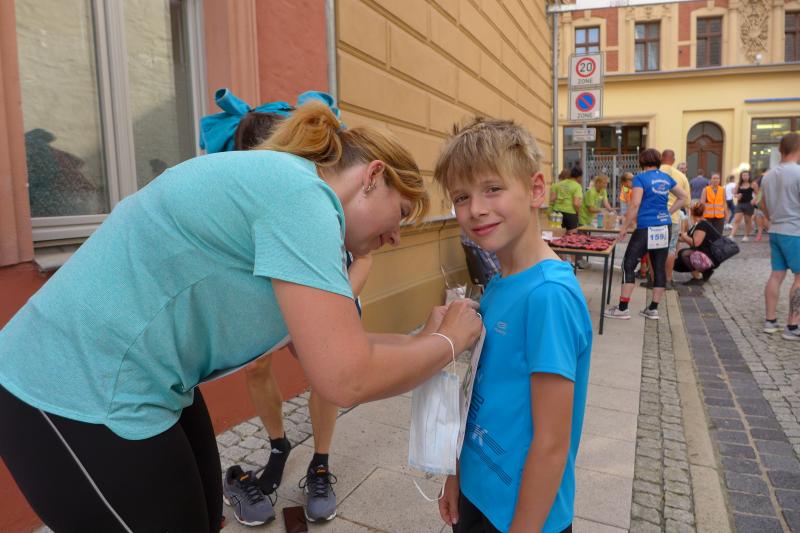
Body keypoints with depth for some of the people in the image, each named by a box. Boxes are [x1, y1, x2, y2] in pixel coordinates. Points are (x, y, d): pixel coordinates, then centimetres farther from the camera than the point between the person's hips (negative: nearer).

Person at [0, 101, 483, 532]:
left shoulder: (279, 182, 8)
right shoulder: (302, 192, -21)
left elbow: (327, 345, 10)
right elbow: (346, 380, -26)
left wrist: (423, 340, 8)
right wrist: (448, 342, -9)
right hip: (81, 400, -9)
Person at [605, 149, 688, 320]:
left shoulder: (640, 178, -7)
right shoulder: (666, 178, 11)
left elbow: (635, 205, -16)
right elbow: (683, 197, 20)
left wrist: (624, 227, -10)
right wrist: (668, 212, 17)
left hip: (646, 228, -6)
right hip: (664, 227, 7)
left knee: (628, 265, 0)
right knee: (659, 267, 9)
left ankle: (623, 308, -1)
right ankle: (653, 309, 15)